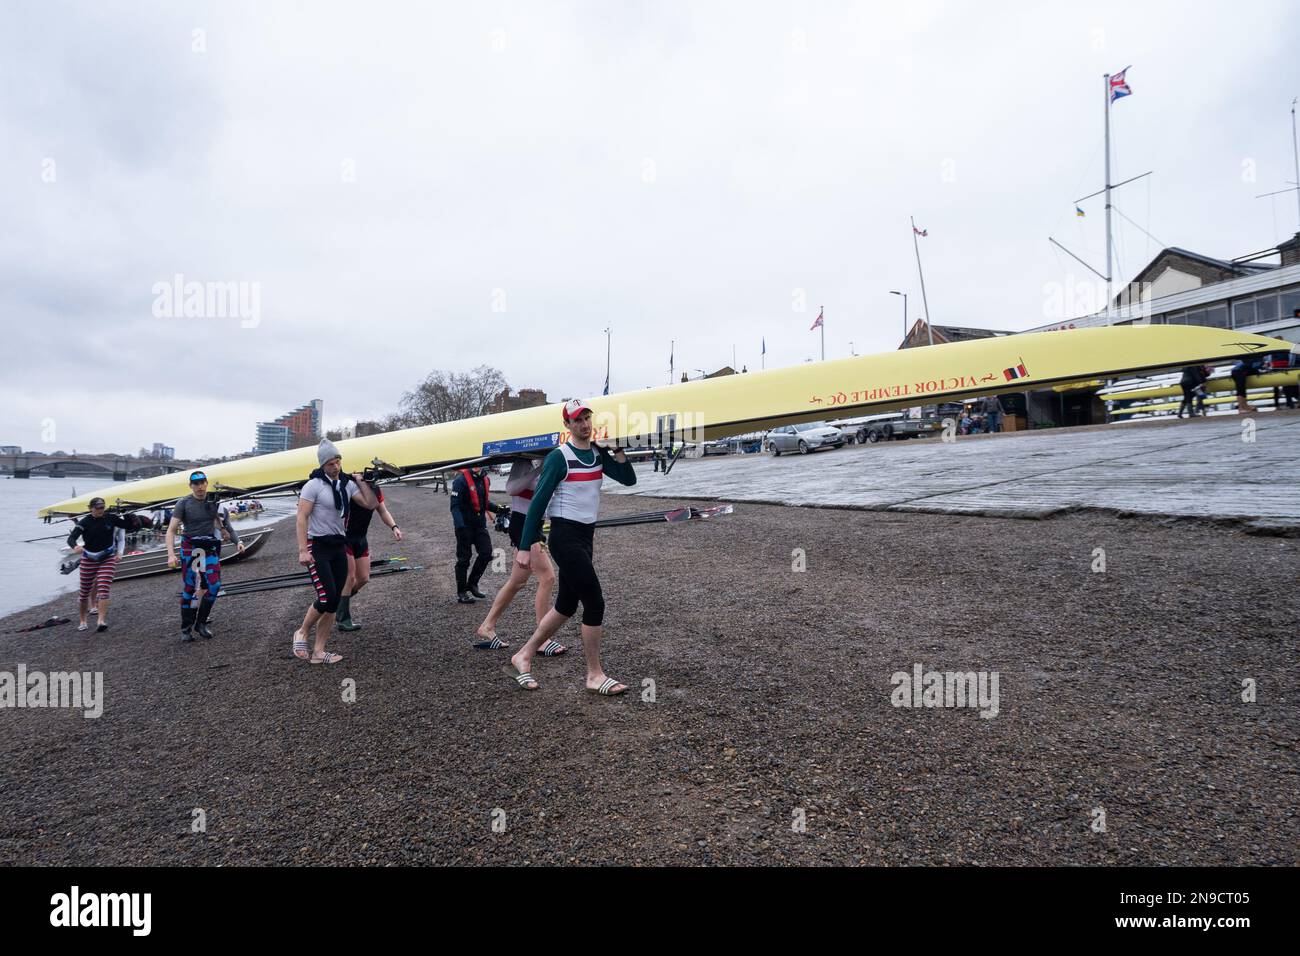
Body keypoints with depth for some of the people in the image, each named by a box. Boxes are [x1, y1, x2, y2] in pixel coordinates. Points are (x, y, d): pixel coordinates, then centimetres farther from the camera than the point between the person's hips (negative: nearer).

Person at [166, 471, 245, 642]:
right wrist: (171, 555, -18)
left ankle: (201, 623, 10)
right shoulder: (183, 503, -5)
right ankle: (186, 629, 12)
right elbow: (171, 530, -8)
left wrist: (238, 541, -1)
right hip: (190, 549, -3)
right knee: (189, 589, 0)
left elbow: (227, 525, 13)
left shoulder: (214, 501, 4)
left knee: (214, 586, -6)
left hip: (210, 549, 3)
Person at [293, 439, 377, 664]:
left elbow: (372, 504, 1)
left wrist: (360, 480, -1)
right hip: (317, 547, -6)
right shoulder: (314, 485, -9)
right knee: (327, 597, -16)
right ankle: (302, 633, 10)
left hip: (339, 547, 6)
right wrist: (302, 550, -19)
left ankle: (319, 652, 12)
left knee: (334, 603, 4)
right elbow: (302, 518, -12)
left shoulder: (347, 484, 8)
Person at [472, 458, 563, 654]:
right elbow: (511, 488, -25)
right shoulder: (524, 460, -11)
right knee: (547, 577, -12)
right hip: (522, 523, -9)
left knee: (517, 582, 15)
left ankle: (486, 629, 26)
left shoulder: (541, 461, 12)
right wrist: (539, 469, -30)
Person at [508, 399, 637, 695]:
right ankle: (595, 675, 7)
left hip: (586, 537, 8)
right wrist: (525, 547, -13)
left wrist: (617, 449, -6)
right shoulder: (559, 457, -12)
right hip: (565, 536, -8)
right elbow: (538, 502, -12)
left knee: (567, 605, 13)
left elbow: (629, 479, 5)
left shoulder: (598, 453, 8)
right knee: (595, 603, -7)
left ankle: (524, 655, 28)